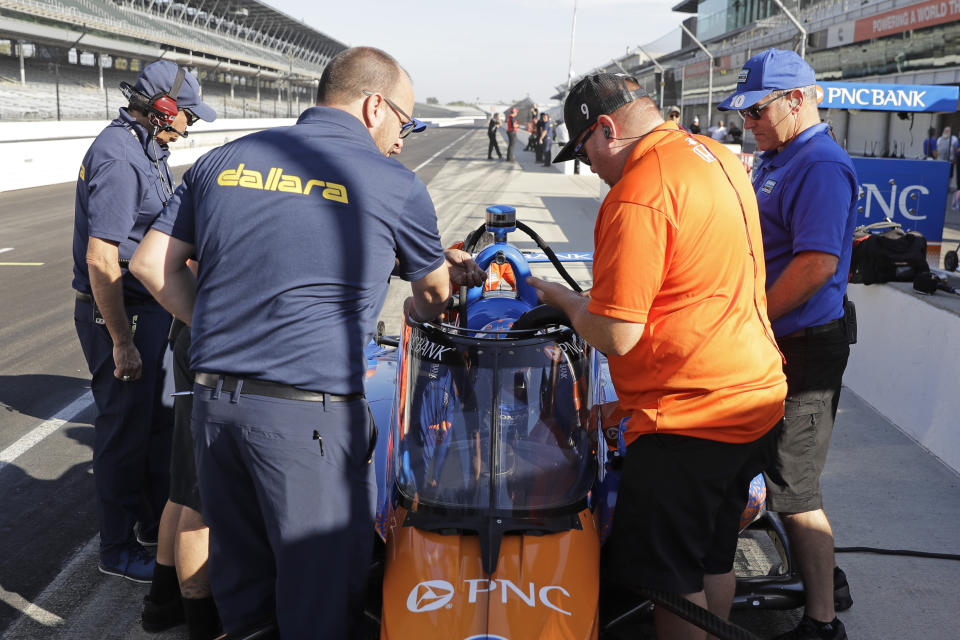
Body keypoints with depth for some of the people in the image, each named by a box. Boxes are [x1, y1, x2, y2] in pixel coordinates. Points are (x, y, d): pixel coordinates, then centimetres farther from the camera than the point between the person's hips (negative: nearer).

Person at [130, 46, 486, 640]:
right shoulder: (397, 186, -2)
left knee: (239, 573, 20)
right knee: (322, 588, 10)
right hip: (308, 412, -5)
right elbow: (433, 291, 15)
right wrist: (429, 310, 37)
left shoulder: (225, 160, 10)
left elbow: (152, 263, 12)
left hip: (212, 399, 6)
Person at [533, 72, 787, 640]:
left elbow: (615, 335, -21)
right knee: (714, 560, 23)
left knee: (668, 574, 7)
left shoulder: (637, 196, -21)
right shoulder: (720, 157, 8)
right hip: (760, 398, 9)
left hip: (690, 418, -9)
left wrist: (558, 296, -2)